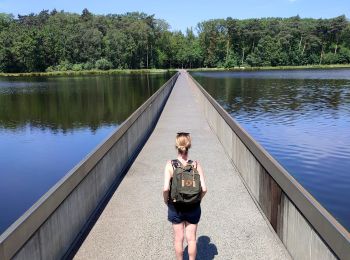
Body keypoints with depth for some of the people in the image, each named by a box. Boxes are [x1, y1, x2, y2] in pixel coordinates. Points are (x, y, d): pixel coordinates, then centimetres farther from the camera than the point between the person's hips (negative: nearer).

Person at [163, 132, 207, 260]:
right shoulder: (196, 164, -12)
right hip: (193, 207, 1)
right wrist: (198, 200, 4)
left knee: (178, 238, 16)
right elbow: (204, 189, -14)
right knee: (191, 238, 16)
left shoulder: (170, 165, -15)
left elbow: (166, 188, -21)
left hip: (175, 207, -1)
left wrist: (166, 201, -2)